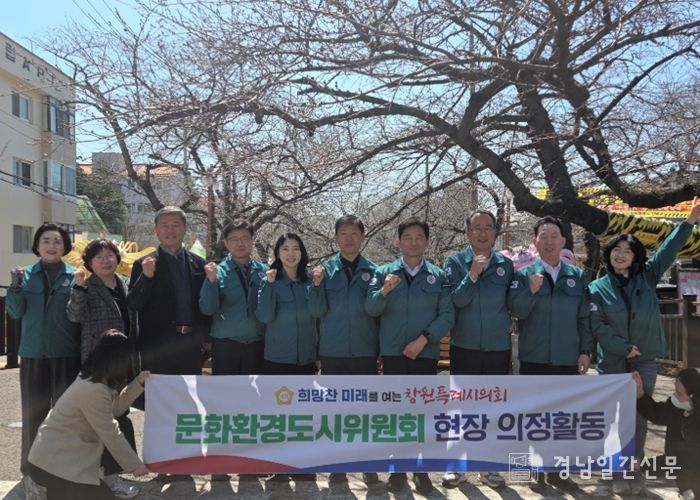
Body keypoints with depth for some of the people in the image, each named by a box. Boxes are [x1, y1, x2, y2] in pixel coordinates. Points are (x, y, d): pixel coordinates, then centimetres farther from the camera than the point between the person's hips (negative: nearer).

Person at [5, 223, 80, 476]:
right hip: (33, 354, 2)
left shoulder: (74, 275, -1)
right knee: (33, 411, 9)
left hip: (66, 354, -2)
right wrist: (15, 286, -15)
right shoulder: (26, 274, 6)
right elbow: (15, 312, -1)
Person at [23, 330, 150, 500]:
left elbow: (115, 407, 14)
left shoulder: (89, 378, 5)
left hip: (56, 454, 9)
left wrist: (138, 383, 9)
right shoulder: (94, 391, -24)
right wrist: (135, 464, -8)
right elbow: (111, 435, -18)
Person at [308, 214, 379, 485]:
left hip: (365, 351, 0)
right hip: (333, 351, 0)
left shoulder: (373, 270, 2)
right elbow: (317, 311, -6)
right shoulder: (325, 269, 1)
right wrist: (317, 285, -19)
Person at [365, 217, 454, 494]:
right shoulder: (384, 272, 2)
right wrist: (383, 291, -26)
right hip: (393, 353, 0)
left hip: (426, 353, 0)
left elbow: (447, 315, -3)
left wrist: (423, 339, -14)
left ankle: (421, 469, 18)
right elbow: (370, 309, -6)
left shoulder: (438, 275, 2)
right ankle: (398, 468, 19)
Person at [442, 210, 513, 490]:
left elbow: (514, 305, 7)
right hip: (464, 348, -2)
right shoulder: (455, 262, -2)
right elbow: (456, 300, -14)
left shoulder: (506, 265, 4)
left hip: (498, 349, 2)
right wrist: (473, 274, -23)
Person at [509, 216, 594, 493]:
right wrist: (531, 292, -25)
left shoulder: (577, 276, 6)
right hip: (534, 359, -2)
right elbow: (516, 311, -10)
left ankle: (556, 471, 24)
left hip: (567, 359, 2)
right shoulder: (524, 274, -1)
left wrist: (585, 350, 3)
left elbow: (584, 317, 8)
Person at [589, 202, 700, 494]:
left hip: (645, 361, 2)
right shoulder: (597, 288, 0)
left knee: (639, 417, 7)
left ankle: (636, 471, 18)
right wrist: (624, 348, -13)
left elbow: (668, 251, -1)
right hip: (612, 361, -1)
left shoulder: (647, 278, 6)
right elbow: (598, 326, -6)